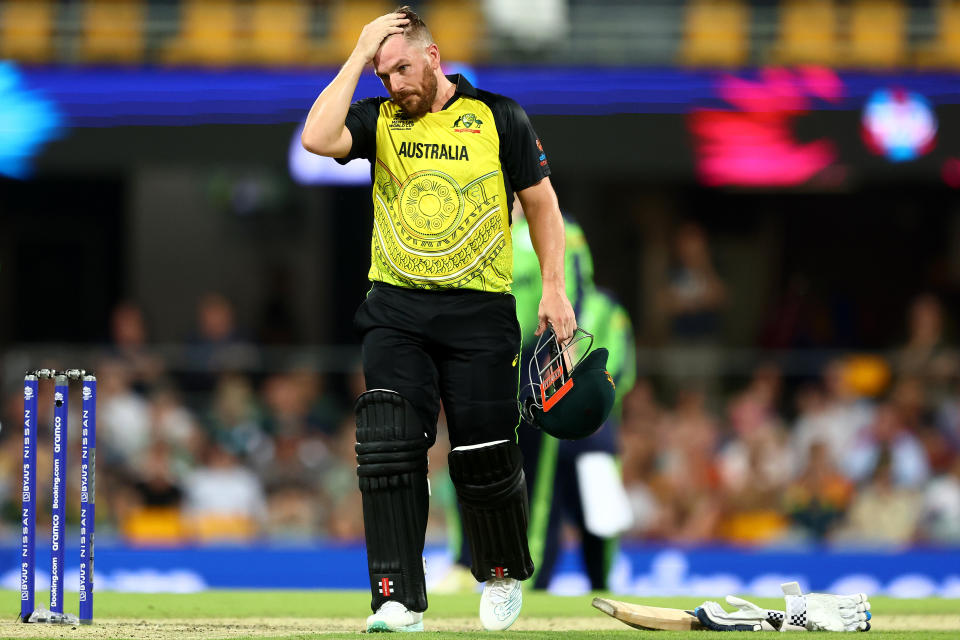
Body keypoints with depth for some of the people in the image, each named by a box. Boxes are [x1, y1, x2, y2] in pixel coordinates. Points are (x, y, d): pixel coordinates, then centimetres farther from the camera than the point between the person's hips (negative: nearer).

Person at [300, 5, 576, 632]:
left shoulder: (499, 118, 3)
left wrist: (554, 288, 1)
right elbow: (317, 138, -14)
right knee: (388, 448, -11)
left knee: (484, 457, 0)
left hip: (480, 312, -2)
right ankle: (399, 601, -9)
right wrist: (358, 57, -10)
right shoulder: (378, 119, 6)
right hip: (396, 312, 2)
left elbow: (541, 202, 8)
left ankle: (503, 575, 27)